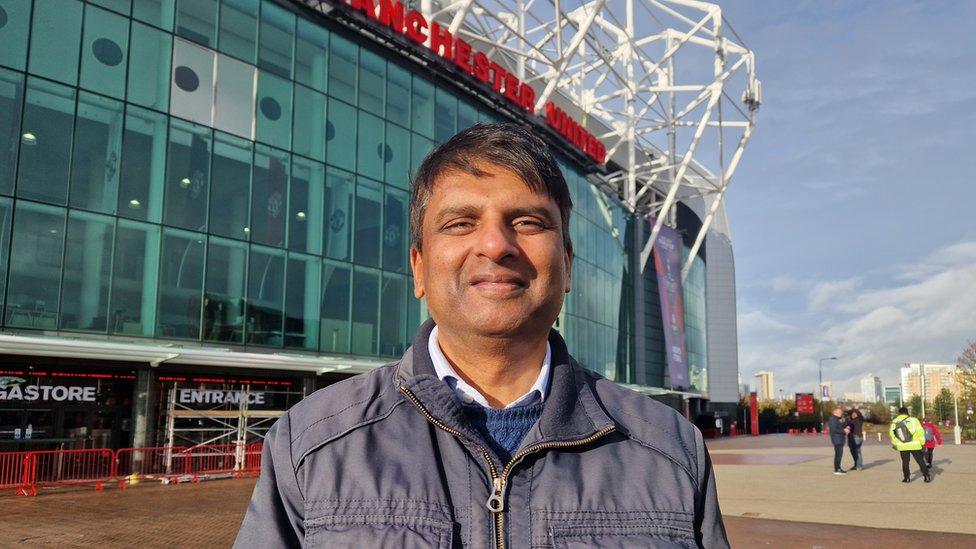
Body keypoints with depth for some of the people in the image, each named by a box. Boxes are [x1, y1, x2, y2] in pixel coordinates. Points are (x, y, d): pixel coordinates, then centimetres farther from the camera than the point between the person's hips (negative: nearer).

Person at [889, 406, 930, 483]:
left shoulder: (895, 422, 0)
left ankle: (906, 477, 13)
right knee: (921, 461, 10)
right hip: (915, 445, -1)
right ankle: (927, 477, 13)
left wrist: (894, 443, 20)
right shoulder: (913, 420, -9)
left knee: (905, 462, 13)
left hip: (902, 446, 1)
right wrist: (922, 442, 4)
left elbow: (891, 433, 7)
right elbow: (920, 431, -7)